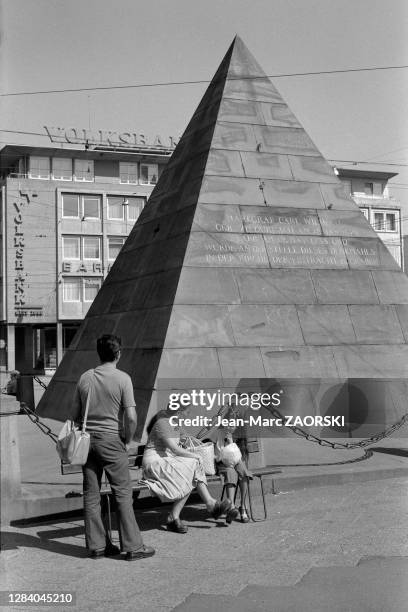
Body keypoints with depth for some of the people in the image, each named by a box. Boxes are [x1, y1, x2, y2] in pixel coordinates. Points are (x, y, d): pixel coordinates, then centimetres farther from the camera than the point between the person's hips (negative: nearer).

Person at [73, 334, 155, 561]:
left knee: (91, 495, 9)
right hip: (111, 439, -5)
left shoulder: (85, 378, 5)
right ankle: (133, 546, 4)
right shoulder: (122, 378, -9)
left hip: (87, 439, 5)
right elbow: (131, 417, -14)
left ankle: (97, 545, 16)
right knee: (123, 493, 1)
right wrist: (127, 440, 1)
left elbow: (76, 412, 10)